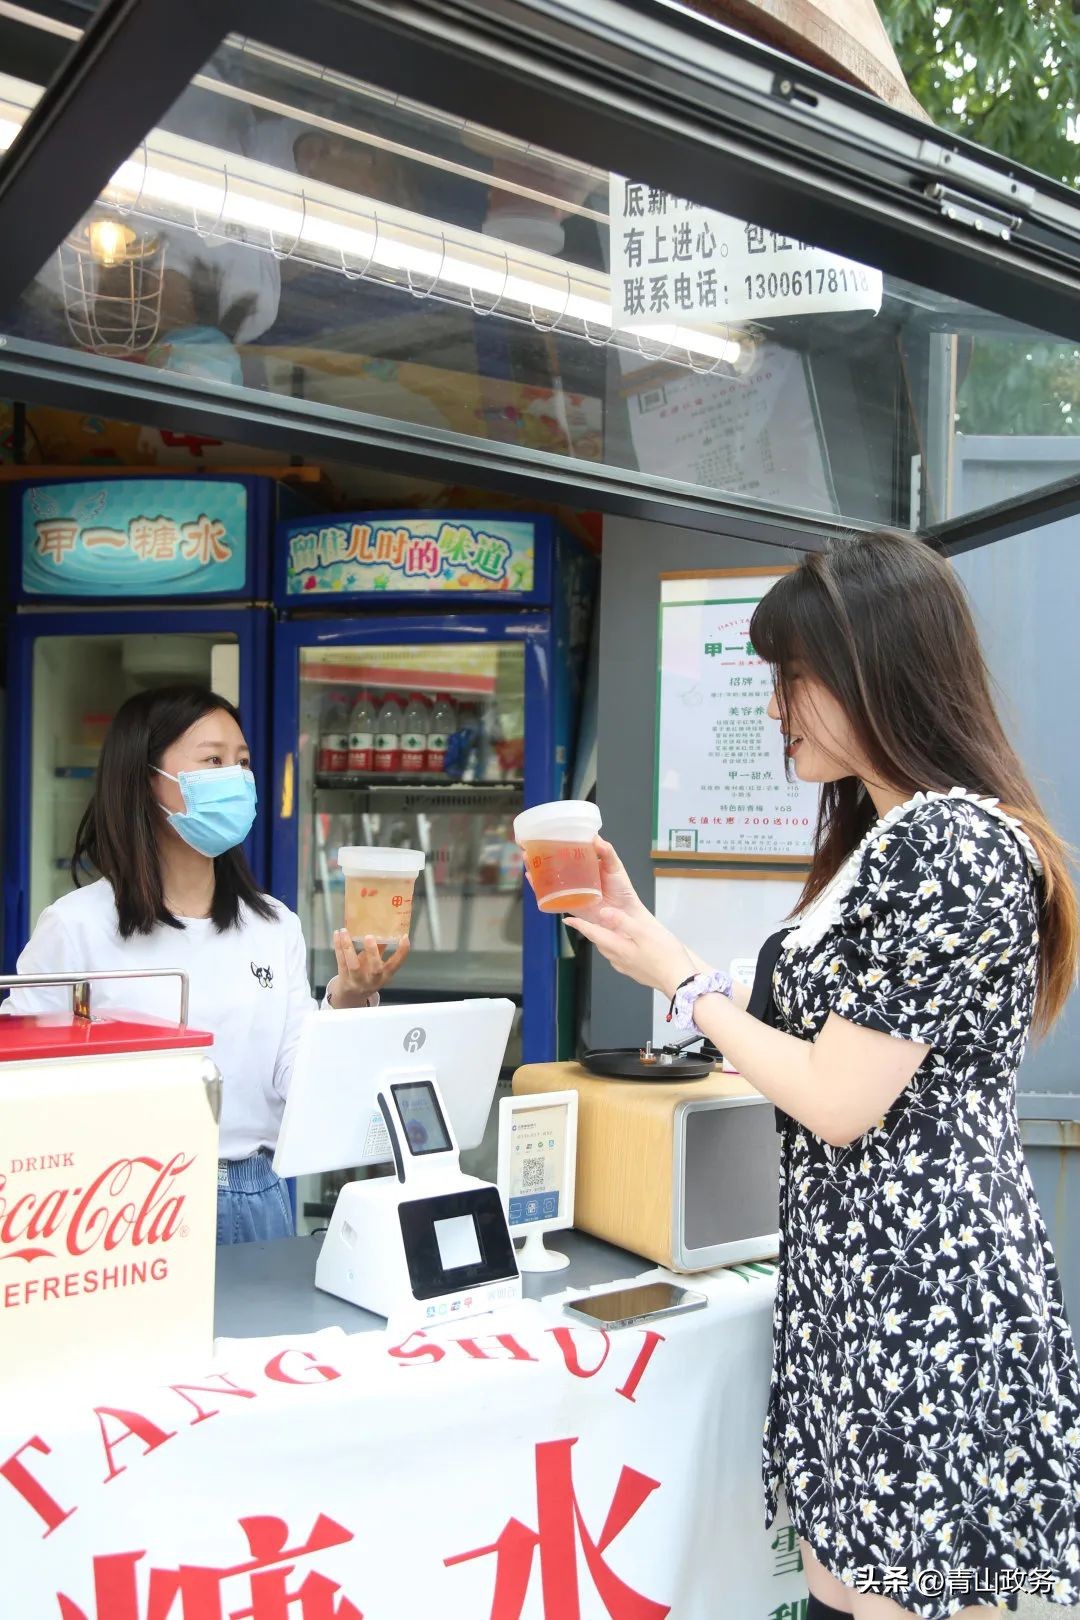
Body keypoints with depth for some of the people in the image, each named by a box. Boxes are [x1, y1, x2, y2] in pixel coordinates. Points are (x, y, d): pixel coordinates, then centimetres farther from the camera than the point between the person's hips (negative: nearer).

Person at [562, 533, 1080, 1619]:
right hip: (859, 1288, 10)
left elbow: (839, 1101, -19)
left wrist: (679, 979, -7)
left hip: (925, 1304, -9)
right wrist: (648, 942, 13)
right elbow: (819, 1031, 13)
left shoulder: (951, 842, -18)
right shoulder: (884, 836, 13)